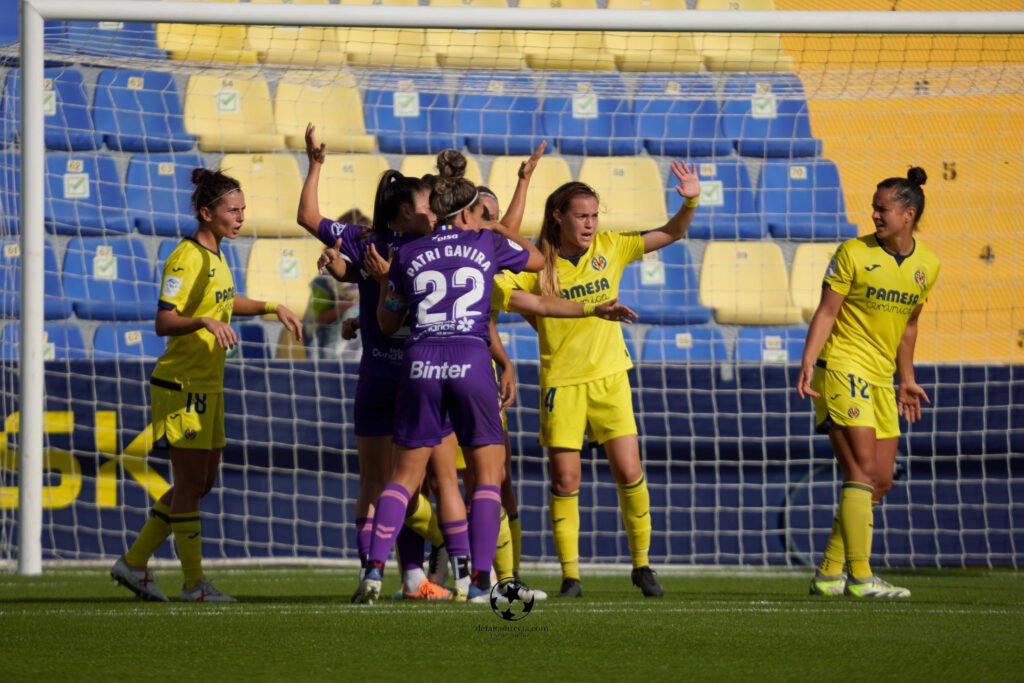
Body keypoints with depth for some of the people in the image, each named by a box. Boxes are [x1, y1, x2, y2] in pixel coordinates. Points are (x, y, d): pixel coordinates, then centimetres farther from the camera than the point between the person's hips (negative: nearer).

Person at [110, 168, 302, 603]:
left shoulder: (214, 255, 12)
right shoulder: (187, 259, -16)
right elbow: (164, 323, -23)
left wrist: (274, 309, 25)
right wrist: (205, 322, -37)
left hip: (207, 388, 10)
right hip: (182, 387, -10)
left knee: (202, 482, 13)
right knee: (190, 484, -3)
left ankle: (134, 563, 19)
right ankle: (194, 582, 3)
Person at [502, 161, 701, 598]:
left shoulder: (609, 248, 2)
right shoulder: (537, 263, -5)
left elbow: (672, 233, 3)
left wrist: (691, 201, -13)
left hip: (609, 376, 2)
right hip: (561, 382, -2)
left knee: (629, 473, -4)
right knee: (564, 482, -2)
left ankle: (641, 565, 10)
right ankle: (570, 576, 6)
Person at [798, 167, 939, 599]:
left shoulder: (926, 265, 8)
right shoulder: (853, 253, -7)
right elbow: (826, 312, -7)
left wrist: (906, 379, 21)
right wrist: (807, 362, -18)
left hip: (880, 377, 6)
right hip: (842, 366, -6)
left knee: (881, 481, 4)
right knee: (862, 471, -16)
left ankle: (829, 573, 12)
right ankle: (859, 576, -18)